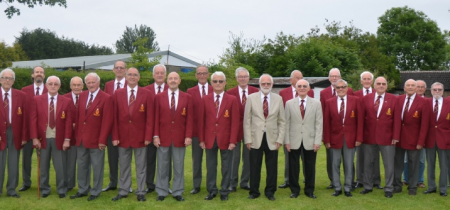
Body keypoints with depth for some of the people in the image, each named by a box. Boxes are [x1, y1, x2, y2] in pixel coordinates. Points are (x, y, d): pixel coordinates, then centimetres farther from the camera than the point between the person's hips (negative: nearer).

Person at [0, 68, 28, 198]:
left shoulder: (21, 96, 3)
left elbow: (25, 117, 2)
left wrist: (24, 136, -3)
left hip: (15, 133, 1)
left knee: (14, 163, 7)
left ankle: (11, 190, 17)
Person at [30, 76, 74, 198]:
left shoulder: (67, 102, 1)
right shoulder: (37, 100, 2)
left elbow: (69, 122, -2)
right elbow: (33, 120, -1)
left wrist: (67, 139, -8)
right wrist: (34, 138, -8)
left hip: (59, 139, -1)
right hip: (42, 138, 1)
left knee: (60, 167, 5)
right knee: (43, 166, 10)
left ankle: (62, 190, 19)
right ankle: (44, 189, 25)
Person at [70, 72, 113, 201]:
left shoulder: (106, 98, -10)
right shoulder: (82, 96, 9)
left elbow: (107, 121, -13)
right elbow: (79, 115, 15)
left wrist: (102, 140, -15)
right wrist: (77, 133, 9)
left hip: (96, 139, -6)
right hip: (81, 138, 6)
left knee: (97, 167, 5)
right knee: (81, 165, 15)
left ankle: (95, 192, 19)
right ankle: (82, 190, 29)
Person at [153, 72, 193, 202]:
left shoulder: (187, 97, 3)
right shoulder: (159, 97, 4)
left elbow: (189, 118, 1)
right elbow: (156, 117, 2)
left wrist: (188, 136, -6)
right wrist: (156, 135, -4)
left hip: (180, 138, 0)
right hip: (163, 137, 0)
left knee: (179, 167, 7)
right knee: (162, 166, 6)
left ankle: (178, 192, 18)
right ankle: (161, 192, 18)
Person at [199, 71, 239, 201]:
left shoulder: (232, 100, -1)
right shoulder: (205, 100, 5)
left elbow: (235, 122, -3)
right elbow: (201, 121, 5)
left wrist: (232, 141, -9)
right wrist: (201, 139, -1)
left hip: (225, 139, -1)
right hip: (209, 139, 2)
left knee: (226, 167, 7)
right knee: (210, 166, 9)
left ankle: (224, 191, 19)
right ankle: (211, 190, 21)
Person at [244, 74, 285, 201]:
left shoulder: (278, 99, 5)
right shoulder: (251, 98, 1)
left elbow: (282, 121, 6)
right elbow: (247, 120, 1)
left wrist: (280, 139, -1)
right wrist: (248, 139, -5)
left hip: (272, 139, 1)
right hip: (256, 138, -1)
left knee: (272, 167, 7)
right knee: (254, 167, 5)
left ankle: (270, 191, 22)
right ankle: (254, 191, 20)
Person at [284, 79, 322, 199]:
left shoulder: (316, 103, 3)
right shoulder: (289, 103, 4)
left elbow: (319, 123, 1)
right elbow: (287, 123, 3)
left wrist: (317, 141, -6)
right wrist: (286, 141, -3)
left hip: (310, 141, 0)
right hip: (294, 141, 0)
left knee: (310, 167, 7)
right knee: (293, 166, 6)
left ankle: (309, 190, 23)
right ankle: (295, 190, 21)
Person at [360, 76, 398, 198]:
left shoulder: (394, 99, -1)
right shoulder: (366, 98, 4)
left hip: (387, 138, -2)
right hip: (369, 137, 2)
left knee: (389, 164, 5)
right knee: (368, 163, 12)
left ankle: (388, 189, 18)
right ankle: (368, 186, 27)